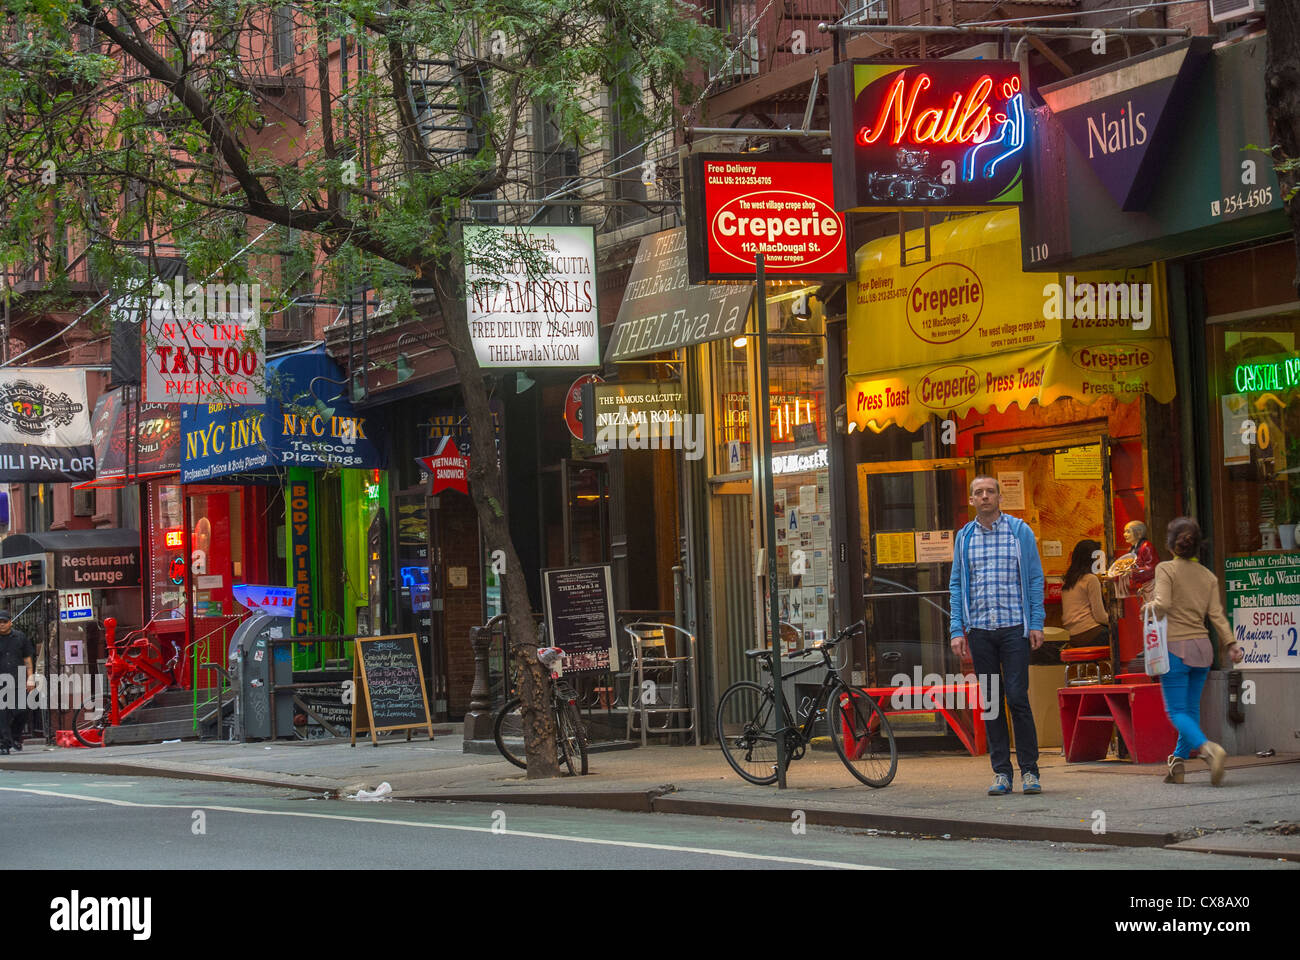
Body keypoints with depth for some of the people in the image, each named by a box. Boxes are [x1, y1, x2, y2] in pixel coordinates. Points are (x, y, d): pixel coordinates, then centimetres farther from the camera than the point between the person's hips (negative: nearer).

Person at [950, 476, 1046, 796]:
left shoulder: (1020, 531, 4)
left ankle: (1029, 770, -1)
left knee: (1018, 697, -9)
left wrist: (1036, 624, -4)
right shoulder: (964, 537, 11)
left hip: (1014, 626, -3)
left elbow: (1035, 578, 4)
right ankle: (1001, 772, 8)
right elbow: (956, 585, 12)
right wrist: (957, 630, 3)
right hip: (979, 629, 3)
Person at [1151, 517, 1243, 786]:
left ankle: (1208, 748, -28)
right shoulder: (1208, 576, 9)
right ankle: (1178, 763, 18)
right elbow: (1216, 613, 0)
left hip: (1176, 647, -5)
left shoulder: (1166, 569, -7)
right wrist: (1230, 643, -4)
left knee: (1176, 711, -4)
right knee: (1192, 709, 15)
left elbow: (1162, 604, -20)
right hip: (1202, 647, 5)